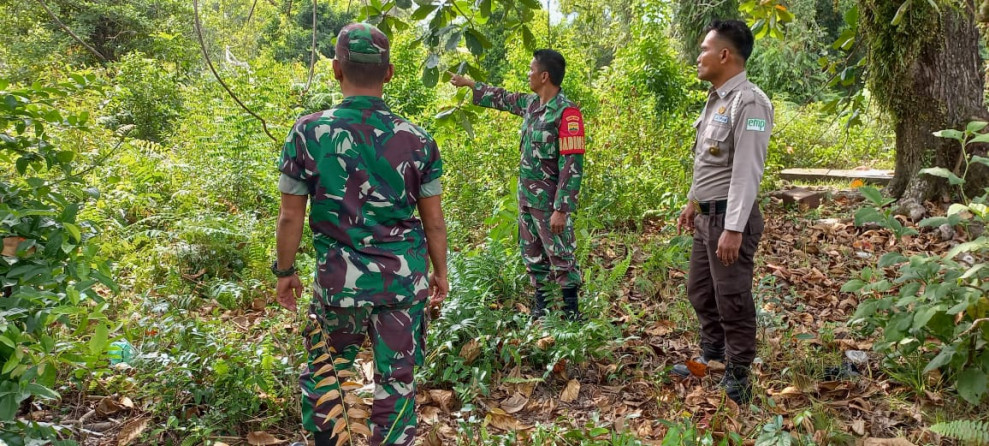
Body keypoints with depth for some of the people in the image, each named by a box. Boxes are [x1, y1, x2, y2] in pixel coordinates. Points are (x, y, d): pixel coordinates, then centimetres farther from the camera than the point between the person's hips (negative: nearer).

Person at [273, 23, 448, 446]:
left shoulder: (309, 132, -8)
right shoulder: (417, 140, -5)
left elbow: (291, 216, -4)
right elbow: (433, 220, 1)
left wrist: (285, 272, 10)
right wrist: (440, 272, 15)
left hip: (340, 276, 0)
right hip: (403, 277, 1)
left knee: (325, 365, 23)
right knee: (397, 378, 12)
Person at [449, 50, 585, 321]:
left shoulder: (567, 112, -19)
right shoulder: (531, 103, 6)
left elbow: (573, 165, -22)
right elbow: (502, 99, 27)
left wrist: (561, 209, -24)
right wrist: (469, 84, 33)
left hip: (551, 203, -8)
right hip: (526, 197, 9)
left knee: (562, 259, 0)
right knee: (533, 258, 16)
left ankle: (571, 315, 10)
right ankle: (539, 311, 29)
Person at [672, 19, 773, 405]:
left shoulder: (748, 102, -18)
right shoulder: (716, 99, 12)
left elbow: (747, 171, -23)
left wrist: (734, 228, -26)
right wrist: (692, 203, 25)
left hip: (730, 216, -10)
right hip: (706, 214, 10)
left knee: (732, 300, 0)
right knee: (700, 292, 19)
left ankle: (737, 381, 13)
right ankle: (712, 358, 35)